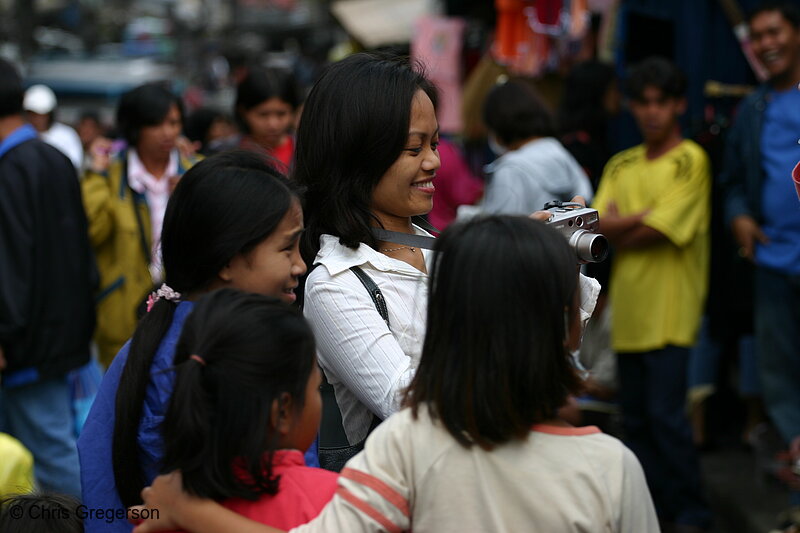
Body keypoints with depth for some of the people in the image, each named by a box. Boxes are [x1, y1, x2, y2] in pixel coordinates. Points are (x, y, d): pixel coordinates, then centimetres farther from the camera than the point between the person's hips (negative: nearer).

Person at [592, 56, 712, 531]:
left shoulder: (691, 161, -6)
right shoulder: (621, 165, 14)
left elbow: (659, 230, -14)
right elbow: (601, 225, 2)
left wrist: (619, 229, 0)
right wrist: (644, 216, -12)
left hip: (670, 310, -6)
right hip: (629, 309, 6)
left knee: (666, 414, -9)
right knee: (635, 416, 11)